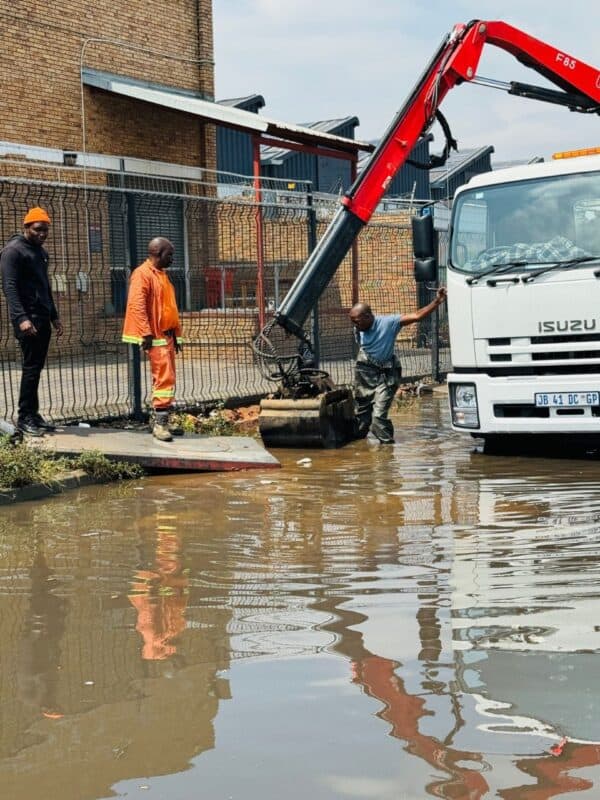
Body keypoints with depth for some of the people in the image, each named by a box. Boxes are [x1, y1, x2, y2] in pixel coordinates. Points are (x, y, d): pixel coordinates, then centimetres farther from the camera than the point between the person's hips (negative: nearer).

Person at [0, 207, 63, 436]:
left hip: (43, 318, 8)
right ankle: (24, 418, -5)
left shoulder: (40, 251, 19)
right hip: (28, 319, -8)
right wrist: (21, 318, -26)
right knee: (31, 366, -9)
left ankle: (33, 414, 13)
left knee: (37, 367, 8)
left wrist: (54, 317, 23)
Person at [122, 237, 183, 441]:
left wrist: (177, 334, 20)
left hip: (167, 335, 10)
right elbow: (136, 305, -20)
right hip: (156, 336, -10)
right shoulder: (142, 274, -11)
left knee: (167, 379, 11)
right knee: (164, 379, -13)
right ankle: (160, 424, -11)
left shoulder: (162, 274, 19)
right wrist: (146, 333, -25)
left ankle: (162, 421, 17)